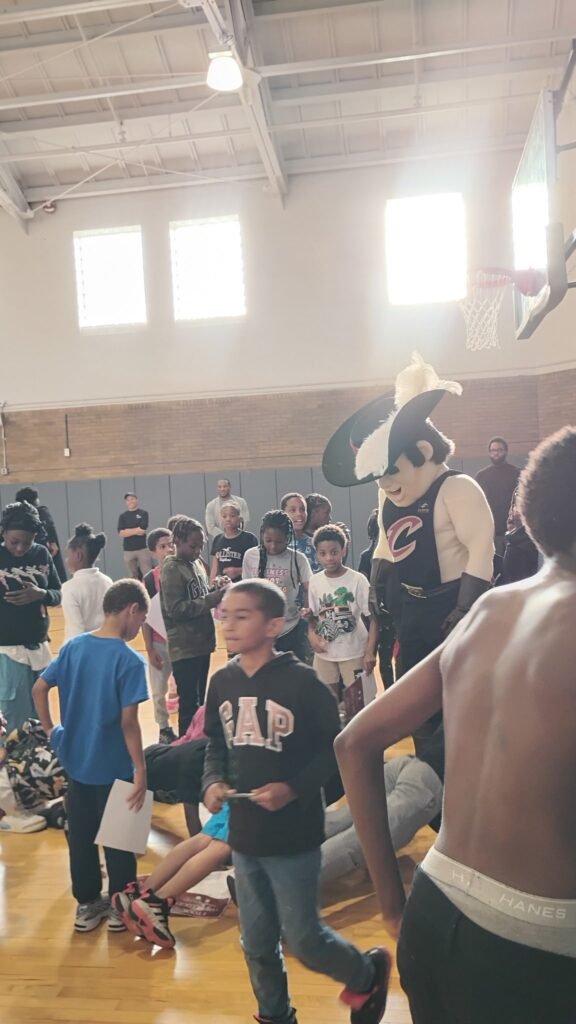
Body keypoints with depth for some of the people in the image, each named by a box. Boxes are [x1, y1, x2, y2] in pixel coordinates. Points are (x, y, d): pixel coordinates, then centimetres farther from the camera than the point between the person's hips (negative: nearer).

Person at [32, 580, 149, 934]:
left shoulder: (73, 646, -3)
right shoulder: (131, 660, -21)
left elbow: (39, 688, 2)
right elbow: (128, 722, -23)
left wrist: (50, 729, 13)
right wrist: (140, 769, -16)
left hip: (76, 762, 5)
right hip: (113, 767, -5)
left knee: (80, 835, 18)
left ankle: (87, 904, 33)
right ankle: (121, 907, 27)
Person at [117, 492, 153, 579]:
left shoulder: (143, 513, 3)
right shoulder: (122, 516, 10)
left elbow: (142, 530, -9)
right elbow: (121, 533, -2)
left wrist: (127, 530, -1)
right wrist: (136, 530, -8)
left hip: (143, 548, -3)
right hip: (128, 550, 3)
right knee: (133, 576, 6)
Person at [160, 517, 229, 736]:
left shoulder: (196, 563, 9)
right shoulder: (171, 569, -14)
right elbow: (175, 609, -20)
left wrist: (214, 587, -3)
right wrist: (212, 599, -22)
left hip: (202, 643, 8)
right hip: (185, 648, -8)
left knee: (200, 701, 18)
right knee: (189, 705, 0)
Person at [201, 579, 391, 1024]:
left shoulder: (301, 681, -18)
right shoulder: (222, 682, -2)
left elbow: (336, 746, -11)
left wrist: (294, 788, -22)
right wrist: (212, 782, -9)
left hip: (293, 835, -5)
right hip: (244, 833, 5)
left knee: (303, 938, 7)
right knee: (257, 942, 19)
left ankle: (367, 974, 37)